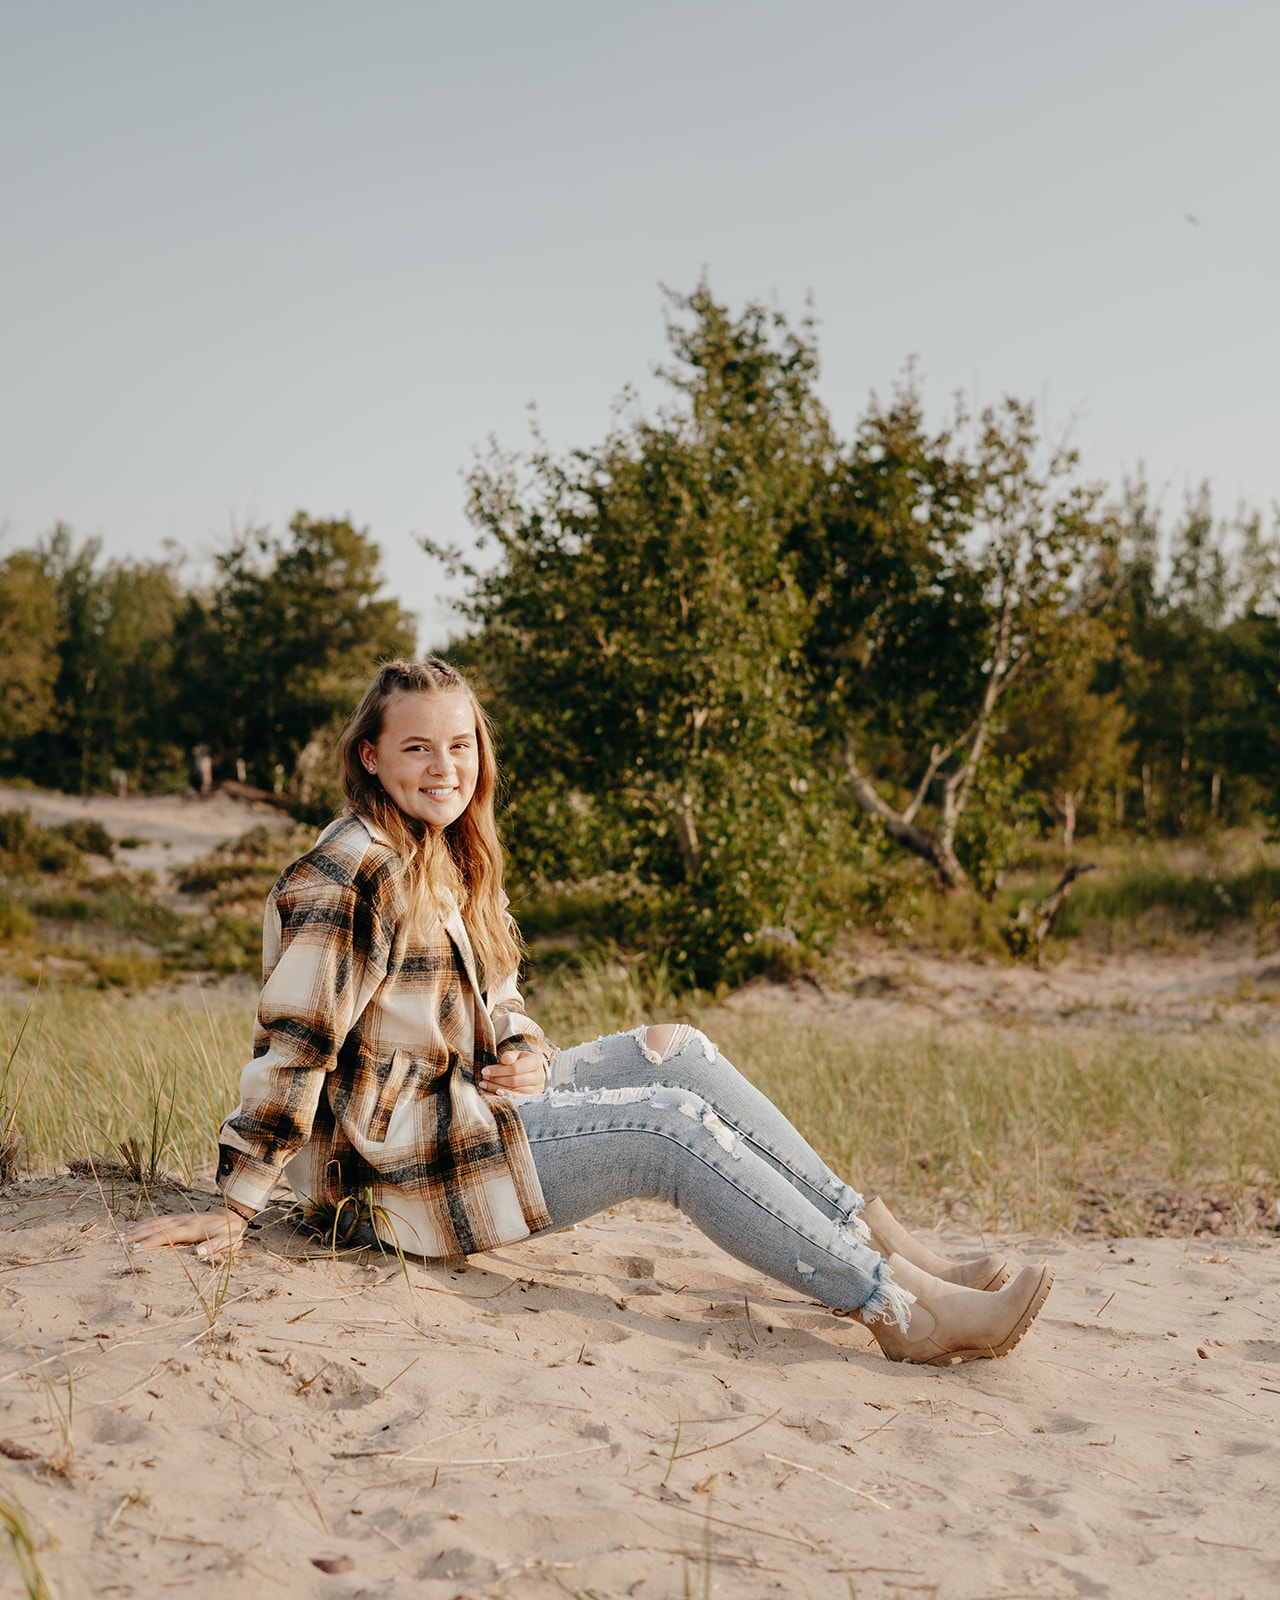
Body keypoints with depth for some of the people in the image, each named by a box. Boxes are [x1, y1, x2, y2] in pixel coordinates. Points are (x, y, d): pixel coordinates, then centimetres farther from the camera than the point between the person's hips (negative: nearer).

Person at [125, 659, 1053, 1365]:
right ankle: (900, 1309, -23)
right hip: (394, 1163, -9)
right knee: (674, 1125, -20)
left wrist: (525, 1055, -3)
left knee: (677, 1052, -4)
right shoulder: (347, 876, -16)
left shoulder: (455, 860, 14)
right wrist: (236, 1208, -20)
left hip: (463, 1107, 9)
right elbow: (294, 1043, -19)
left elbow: (497, 1000, 20)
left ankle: (876, 1237, -7)